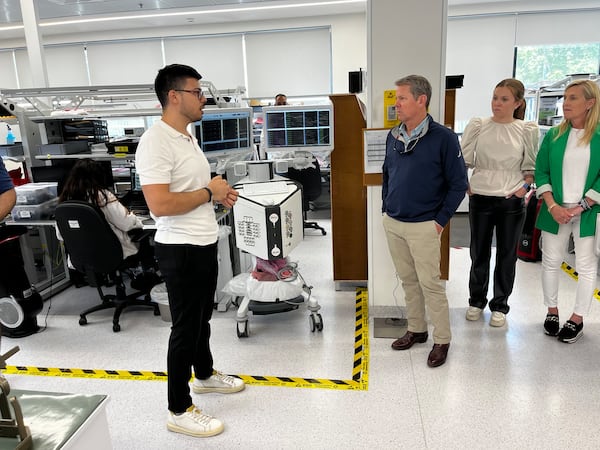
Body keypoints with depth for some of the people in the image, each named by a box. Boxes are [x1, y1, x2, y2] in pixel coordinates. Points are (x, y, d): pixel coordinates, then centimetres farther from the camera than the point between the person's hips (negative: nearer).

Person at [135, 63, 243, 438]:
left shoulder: (187, 136, 11)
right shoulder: (156, 142, -20)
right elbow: (160, 204, -29)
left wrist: (219, 194, 2)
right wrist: (209, 192, -18)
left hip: (204, 244, 9)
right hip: (182, 250, -9)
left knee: (202, 318, 23)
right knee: (186, 327, 3)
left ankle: (205, 374, 45)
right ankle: (179, 411, 20)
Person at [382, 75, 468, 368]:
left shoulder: (443, 137, -11)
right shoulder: (393, 136, 6)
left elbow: (458, 183, -8)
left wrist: (441, 220, -9)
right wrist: (386, 208, 11)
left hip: (423, 226, -6)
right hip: (392, 223, 6)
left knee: (430, 283, 2)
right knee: (408, 280, 16)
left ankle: (442, 340, 19)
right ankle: (416, 330, 32)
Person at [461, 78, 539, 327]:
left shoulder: (527, 130, -1)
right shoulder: (477, 126, -2)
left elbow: (532, 167, 6)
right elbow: (463, 160, 1)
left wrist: (524, 187, -7)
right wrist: (465, 186, -4)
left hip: (512, 202, 0)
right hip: (480, 199, 0)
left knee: (506, 255, 9)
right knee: (479, 253, 11)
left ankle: (500, 305, 25)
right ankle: (476, 300, 29)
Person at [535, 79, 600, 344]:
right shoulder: (554, 135, 3)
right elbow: (541, 172, 1)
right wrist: (552, 206, -10)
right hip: (555, 211, 3)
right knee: (551, 261, 10)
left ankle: (577, 319, 22)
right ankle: (552, 311, 27)